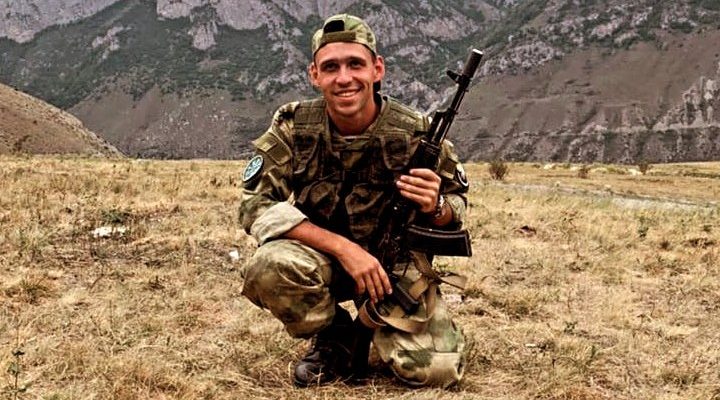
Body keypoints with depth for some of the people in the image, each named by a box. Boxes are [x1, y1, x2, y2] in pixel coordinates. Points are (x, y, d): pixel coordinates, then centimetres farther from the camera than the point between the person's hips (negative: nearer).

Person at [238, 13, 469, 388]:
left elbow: (456, 208, -2)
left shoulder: (415, 132, -15)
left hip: (395, 261, 0)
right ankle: (335, 339, 0)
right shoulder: (293, 125, -14)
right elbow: (255, 204, -19)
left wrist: (435, 207, -29)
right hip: (320, 254, 1)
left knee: (435, 370, -20)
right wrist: (343, 247, -29)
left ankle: (380, 328, 17)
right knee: (267, 268, -32)